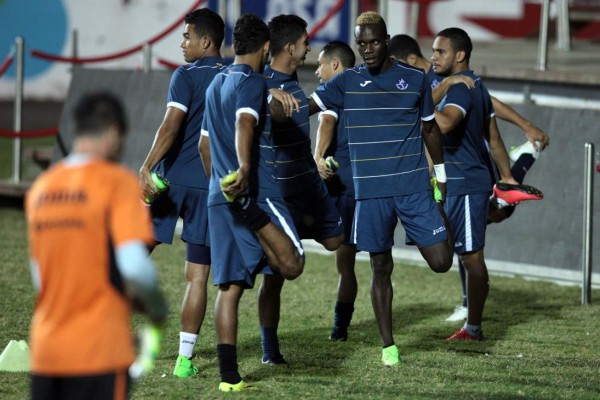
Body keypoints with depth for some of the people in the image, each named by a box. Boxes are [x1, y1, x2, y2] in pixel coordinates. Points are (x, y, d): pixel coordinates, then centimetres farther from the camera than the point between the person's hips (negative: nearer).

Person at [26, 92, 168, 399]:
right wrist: (155, 304, 1)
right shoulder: (117, 181, -8)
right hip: (100, 350, -6)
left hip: (44, 350, 6)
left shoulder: (40, 187, 10)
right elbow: (134, 267, -17)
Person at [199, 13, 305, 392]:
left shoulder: (216, 84, 20)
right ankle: (253, 215, -31)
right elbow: (244, 123, -26)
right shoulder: (254, 83, -6)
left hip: (219, 198, 8)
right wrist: (244, 169, -40)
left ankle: (229, 375, 1)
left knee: (230, 285, 5)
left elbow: (204, 143, 28)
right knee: (292, 264, -12)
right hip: (256, 189, -8)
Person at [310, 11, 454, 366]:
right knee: (381, 267, 4)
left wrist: (441, 174, 19)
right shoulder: (347, 82, 3)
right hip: (371, 191, 0)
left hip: (415, 187, 0)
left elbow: (430, 127, 15)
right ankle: (389, 346, 12)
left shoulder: (415, 79, 4)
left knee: (441, 261, -6)